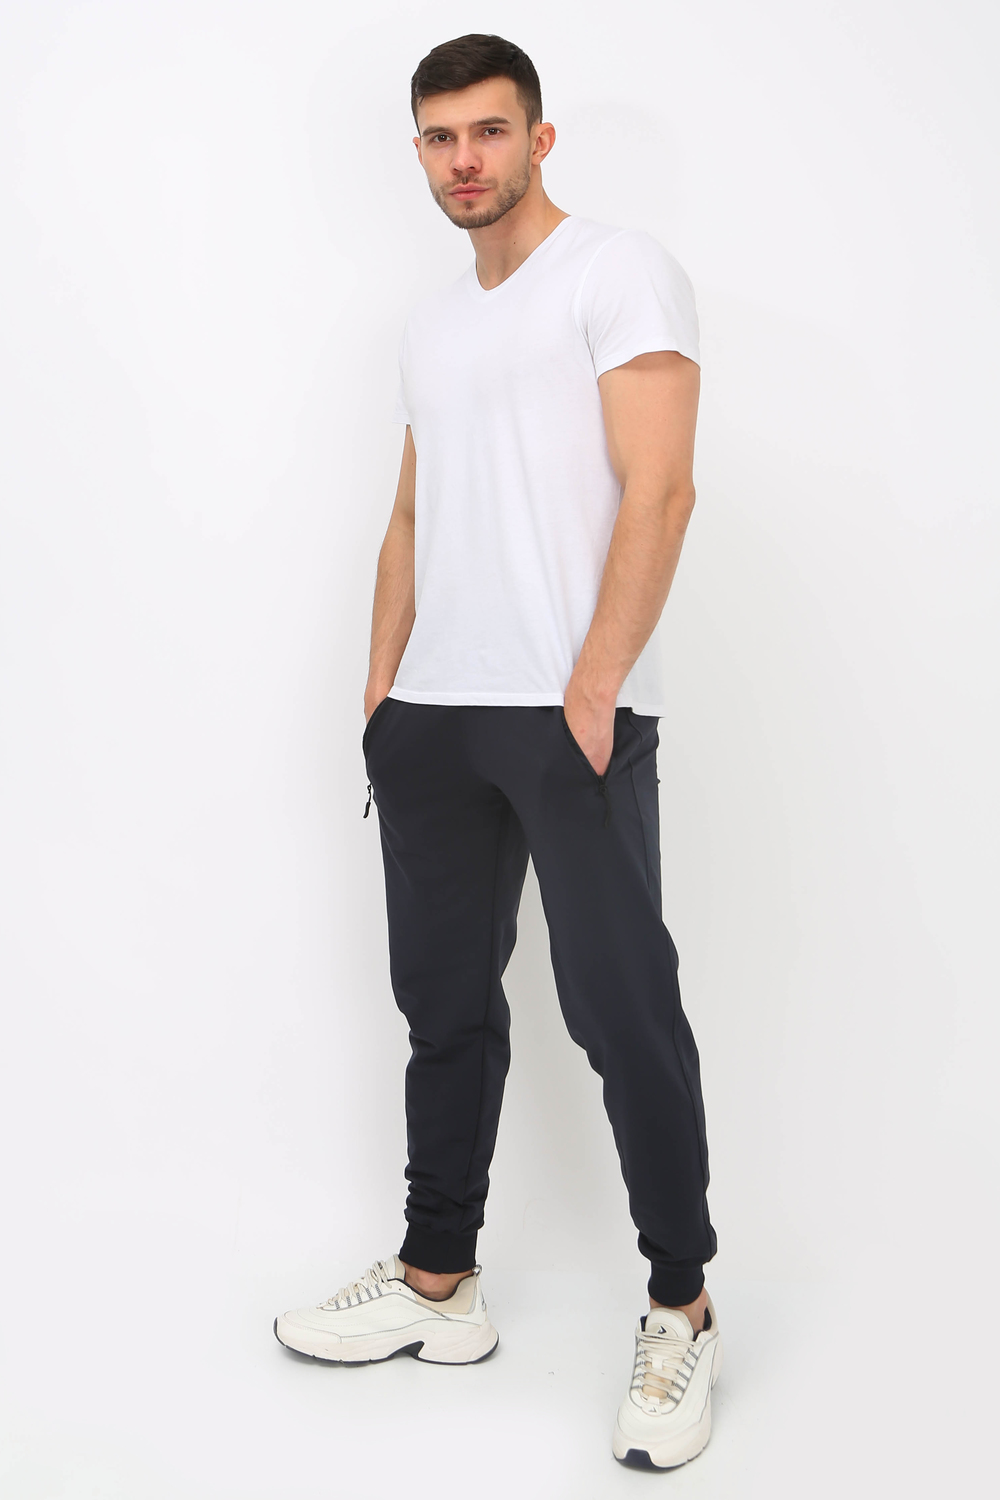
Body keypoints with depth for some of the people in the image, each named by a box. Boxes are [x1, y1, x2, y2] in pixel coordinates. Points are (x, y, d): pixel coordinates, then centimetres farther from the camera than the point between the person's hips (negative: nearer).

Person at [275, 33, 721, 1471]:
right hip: (434, 713, 7)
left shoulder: (620, 272, -1)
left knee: (622, 1010, -5)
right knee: (444, 1002, 11)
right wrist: (383, 687, 12)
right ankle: (436, 1281, 23)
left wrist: (593, 689, -18)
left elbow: (659, 489, -11)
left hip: (571, 715, -7)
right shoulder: (432, 322, 21)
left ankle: (683, 1310, 10)